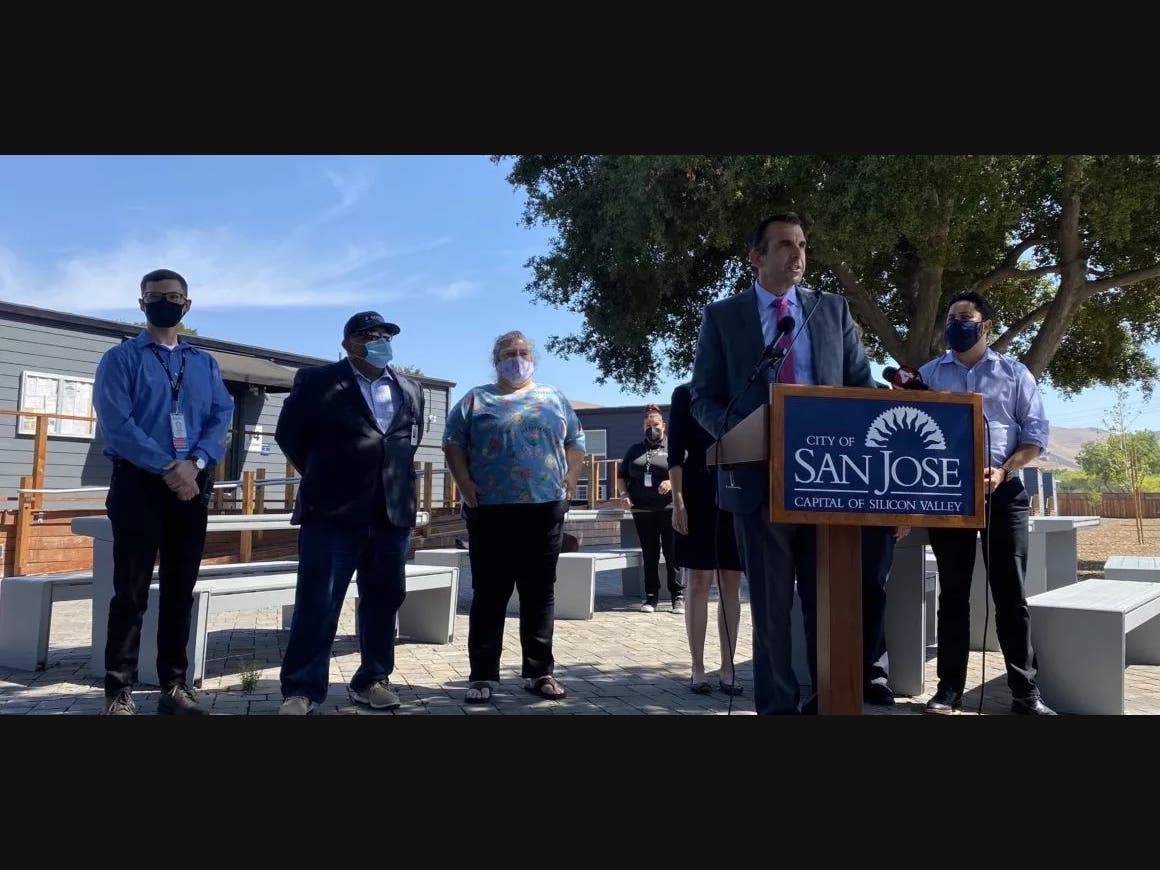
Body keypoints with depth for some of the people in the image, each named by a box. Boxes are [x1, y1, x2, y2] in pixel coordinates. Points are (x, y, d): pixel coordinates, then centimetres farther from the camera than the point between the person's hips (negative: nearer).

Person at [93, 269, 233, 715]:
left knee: (181, 589, 8)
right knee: (131, 590, -2)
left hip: (193, 485, 4)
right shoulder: (120, 358, 2)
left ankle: (175, 686, 17)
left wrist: (194, 463, -12)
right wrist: (167, 468, -17)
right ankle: (119, 693, 5)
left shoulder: (205, 363, 15)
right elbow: (116, 423, -9)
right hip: (139, 483, -4)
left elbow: (222, 416, 5)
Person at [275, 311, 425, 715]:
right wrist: (323, 478, 8)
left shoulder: (411, 390, 14)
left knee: (383, 599, 9)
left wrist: (394, 479, 14)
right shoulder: (317, 381, 1)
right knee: (317, 603, -3)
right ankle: (302, 689, 5)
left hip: (393, 511, 4)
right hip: (333, 510, -4)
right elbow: (288, 433, 7)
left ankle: (372, 680, 20)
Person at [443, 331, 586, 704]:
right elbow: (453, 442, 6)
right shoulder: (476, 399, 10)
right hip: (490, 510, -1)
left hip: (545, 508, 2)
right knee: (489, 594, 2)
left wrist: (569, 480, 2)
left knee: (540, 593, 6)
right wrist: (465, 483, -7)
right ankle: (482, 675, 8)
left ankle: (540, 671, 14)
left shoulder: (554, 399, 14)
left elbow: (575, 442, 15)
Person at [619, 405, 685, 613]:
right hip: (642, 510, 3)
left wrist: (672, 482, -19)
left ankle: (678, 596, 6)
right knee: (649, 555, 8)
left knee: (672, 554, -1)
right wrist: (625, 495, 3)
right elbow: (621, 475, 21)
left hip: (669, 509, -3)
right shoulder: (635, 450, 17)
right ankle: (651, 596, 15)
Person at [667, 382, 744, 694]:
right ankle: (698, 669, 8)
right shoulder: (686, 394, 3)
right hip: (698, 494, -3)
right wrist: (677, 501, -11)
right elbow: (676, 452, -2)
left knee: (731, 583, 5)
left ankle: (727, 668, 12)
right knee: (699, 582, -1)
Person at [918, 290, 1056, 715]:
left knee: (1010, 593, 1)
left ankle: (1025, 691, 9)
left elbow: (1035, 433, 4)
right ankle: (950, 688, 10)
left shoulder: (1014, 373, 9)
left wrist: (1002, 472, -12)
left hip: (1003, 491, 0)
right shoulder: (928, 374, 11)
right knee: (953, 592, 5)